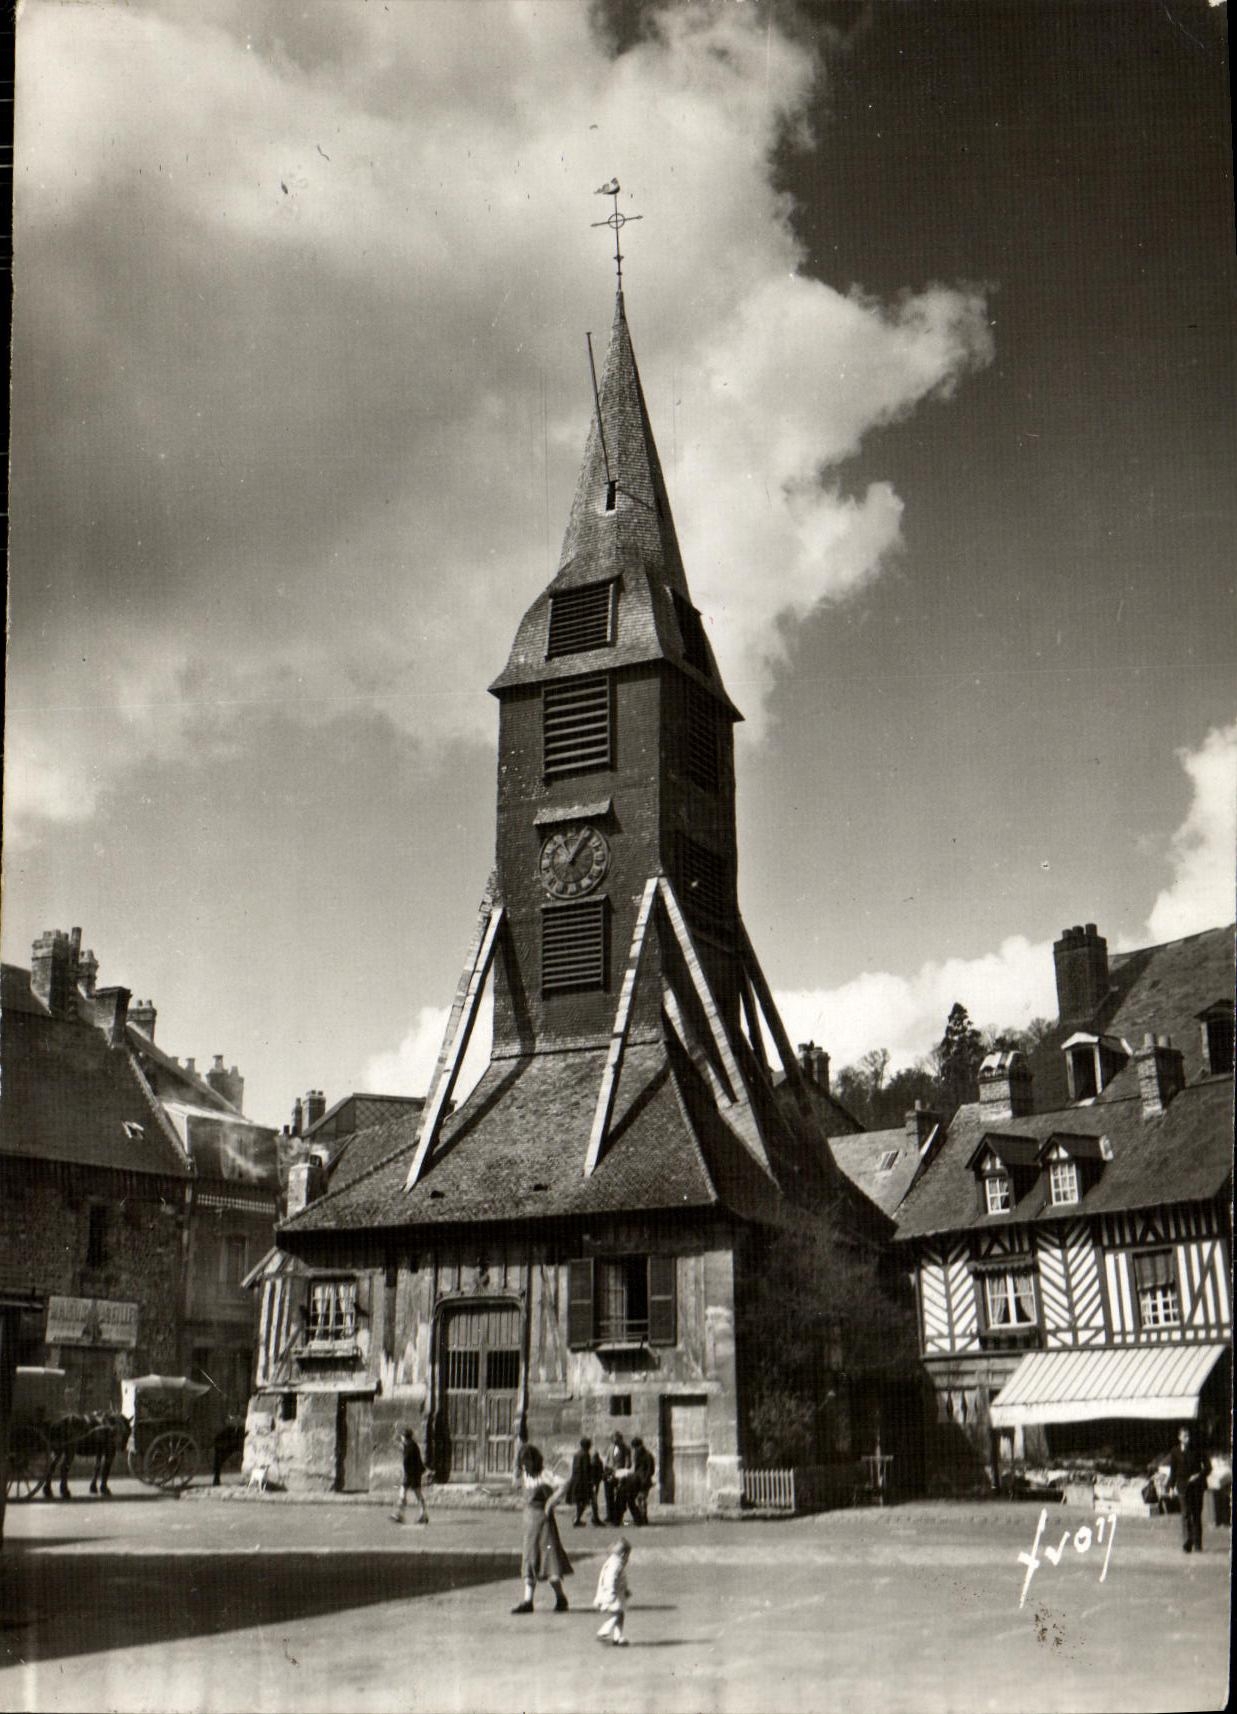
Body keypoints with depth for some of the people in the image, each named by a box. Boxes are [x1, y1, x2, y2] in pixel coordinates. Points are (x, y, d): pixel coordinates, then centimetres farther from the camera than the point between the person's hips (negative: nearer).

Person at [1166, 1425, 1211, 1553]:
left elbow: (1208, 1466, 6)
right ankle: (1187, 1544, -13)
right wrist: (1171, 1486, -5)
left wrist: (1200, 1475, -11)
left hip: (1197, 1485, 1)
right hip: (1184, 1486, -1)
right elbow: (1173, 1470, 4)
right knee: (1186, 1514, -10)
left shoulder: (1197, 1450, 2)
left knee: (1197, 1515, 5)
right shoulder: (1175, 1452, 2)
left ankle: (1197, 1545, 12)